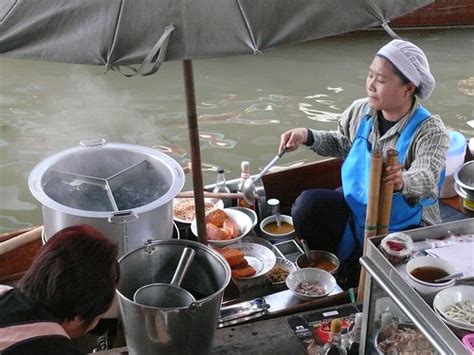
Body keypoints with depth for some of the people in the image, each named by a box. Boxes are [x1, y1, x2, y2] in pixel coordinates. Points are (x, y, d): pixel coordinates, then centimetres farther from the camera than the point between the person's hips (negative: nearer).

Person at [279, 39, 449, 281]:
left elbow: (427, 179, -33)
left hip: (404, 226, -4)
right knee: (307, 205, -22)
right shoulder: (360, 111, -2)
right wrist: (307, 137, -1)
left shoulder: (430, 131, -17)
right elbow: (341, 144, 18)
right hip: (355, 206, 5)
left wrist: (403, 181, -58)